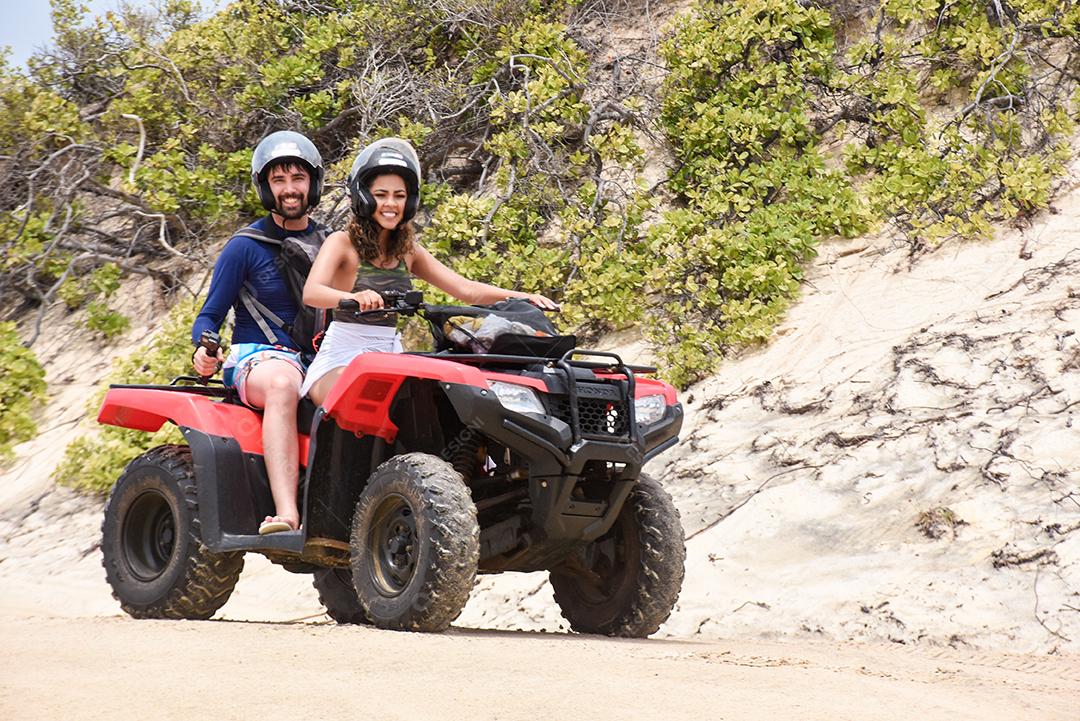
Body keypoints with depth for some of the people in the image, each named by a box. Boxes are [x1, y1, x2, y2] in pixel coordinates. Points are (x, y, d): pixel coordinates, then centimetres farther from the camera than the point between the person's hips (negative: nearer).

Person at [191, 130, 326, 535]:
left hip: (320, 361, 4)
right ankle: (286, 514, -53)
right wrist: (204, 349, -18)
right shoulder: (245, 247, 4)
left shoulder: (328, 244, 16)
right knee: (283, 384, -41)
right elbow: (209, 317, 4)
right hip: (258, 359, -4)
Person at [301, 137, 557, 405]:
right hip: (340, 362, -5)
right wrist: (353, 297, -43)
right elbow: (311, 292, -21)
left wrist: (522, 297, -10)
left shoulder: (408, 250, 13)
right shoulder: (342, 242, -2)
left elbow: (466, 289, 6)